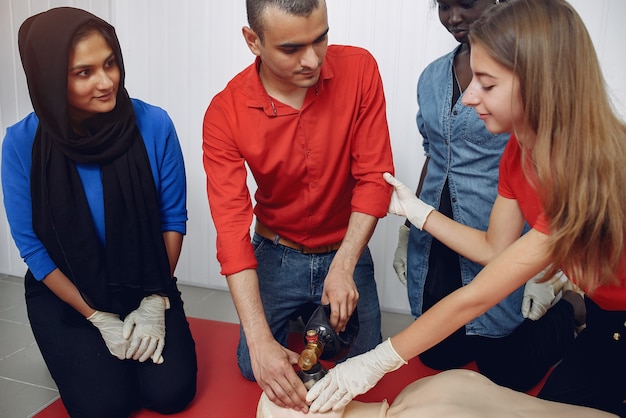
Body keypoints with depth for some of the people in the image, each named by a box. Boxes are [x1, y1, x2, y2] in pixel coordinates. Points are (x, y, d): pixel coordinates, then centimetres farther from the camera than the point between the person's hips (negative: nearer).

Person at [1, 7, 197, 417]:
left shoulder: (153, 125, -18)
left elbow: (173, 218, -8)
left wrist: (155, 302, -11)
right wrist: (99, 319, -11)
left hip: (146, 286, 1)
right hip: (65, 293, 0)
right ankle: (80, 353, 21)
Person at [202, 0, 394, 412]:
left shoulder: (360, 69, -19)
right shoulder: (224, 114, -21)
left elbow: (374, 177, -17)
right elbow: (232, 227, -26)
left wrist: (343, 267, -27)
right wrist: (260, 341, -34)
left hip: (346, 250, 1)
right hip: (276, 255, 0)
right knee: (254, 369, 8)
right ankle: (297, 324, 38)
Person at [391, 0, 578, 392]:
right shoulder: (433, 76, 8)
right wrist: (407, 234, 16)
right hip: (437, 247, 6)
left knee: (504, 374, 7)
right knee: (438, 357, 16)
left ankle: (565, 319, 35)